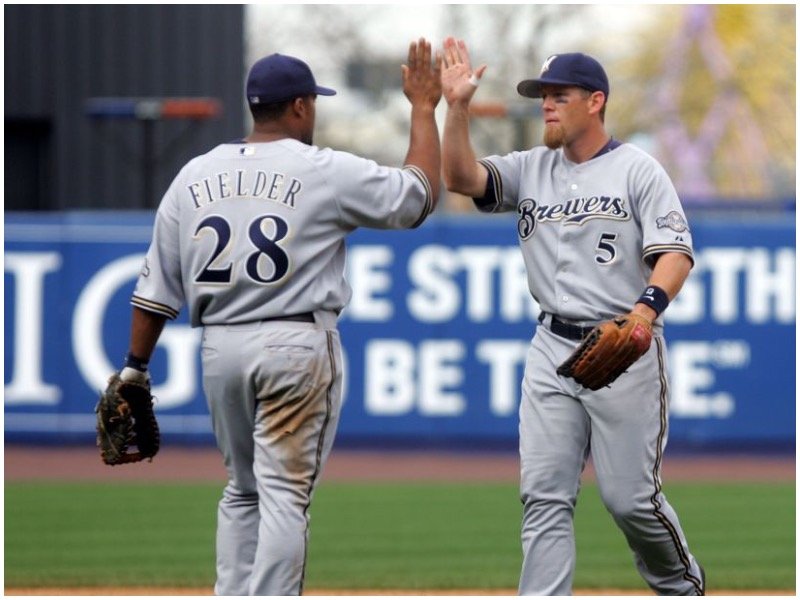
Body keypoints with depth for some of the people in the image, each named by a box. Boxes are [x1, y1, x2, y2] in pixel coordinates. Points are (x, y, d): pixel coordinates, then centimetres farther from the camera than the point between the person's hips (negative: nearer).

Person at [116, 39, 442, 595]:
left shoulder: (195, 176, 7)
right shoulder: (327, 172, -5)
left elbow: (157, 285, 7)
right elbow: (421, 194, 3)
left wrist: (136, 367, 12)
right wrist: (423, 108, 12)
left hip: (220, 349, 5)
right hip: (297, 345, -5)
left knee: (242, 491, 17)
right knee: (286, 492, -4)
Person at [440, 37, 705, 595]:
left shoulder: (638, 169, -2)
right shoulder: (531, 170, 12)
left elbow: (676, 252, -11)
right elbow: (461, 177, -2)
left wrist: (646, 311, -28)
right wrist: (458, 108, -16)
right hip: (553, 349, 5)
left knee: (631, 496, -3)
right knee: (544, 494, -2)